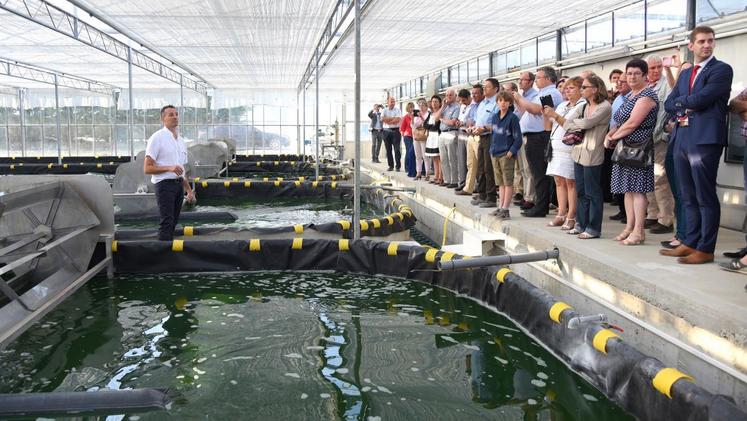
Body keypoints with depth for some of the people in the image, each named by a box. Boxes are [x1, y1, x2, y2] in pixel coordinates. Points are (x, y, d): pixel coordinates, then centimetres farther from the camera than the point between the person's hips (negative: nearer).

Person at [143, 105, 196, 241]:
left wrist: (189, 190, 19)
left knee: (173, 222, 7)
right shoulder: (157, 138, -6)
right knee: (167, 221, -15)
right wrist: (169, 168, -21)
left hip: (179, 184, 7)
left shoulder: (181, 140, 17)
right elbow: (147, 168, -10)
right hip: (165, 184, -7)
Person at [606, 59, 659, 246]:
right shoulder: (629, 95, 18)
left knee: (637, 188, -8)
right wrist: (610, 134, 1)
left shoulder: (646, 96, -11)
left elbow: (632, 124, -19)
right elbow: (620, 121, 20)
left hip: (638, 148, -9)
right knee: (628, 188, 10)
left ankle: (638, 231, -6)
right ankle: (630, 227, 17)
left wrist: (614, 137, -7)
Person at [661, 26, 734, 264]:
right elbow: (669, 104, 13)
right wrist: (684, 110, -7)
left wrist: (680, 101, 4)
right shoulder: (685, 74, 20)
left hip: (705, 139, -7)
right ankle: (690, 243, 18)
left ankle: (705, 249, 1)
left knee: (705, 197, -4)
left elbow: (701, 98, -14)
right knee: (688, 197, 11)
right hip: (681, 139, 7)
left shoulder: (722, 70, -2)